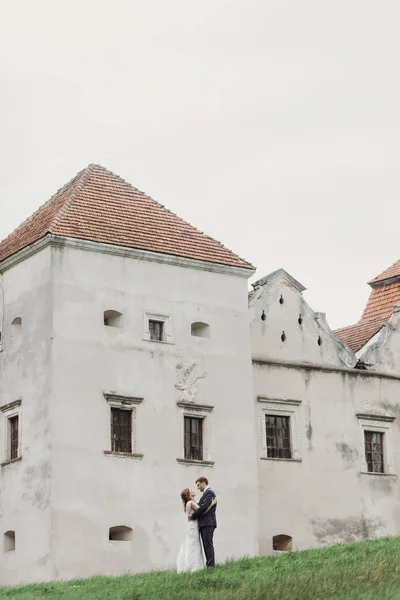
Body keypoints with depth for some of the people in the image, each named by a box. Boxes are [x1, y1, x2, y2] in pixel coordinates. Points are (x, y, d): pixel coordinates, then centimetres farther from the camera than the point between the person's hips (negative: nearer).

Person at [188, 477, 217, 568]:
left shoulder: (209, 492, -9)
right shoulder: (207, 493, 22)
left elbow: (203, 507, -18)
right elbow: (201, 506, 17)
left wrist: (193, 516, -10)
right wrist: (193, 515, 1)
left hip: (207, 523, -10)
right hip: (205, 524, 10)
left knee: (208, 545, -11)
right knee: (207, 545, 8)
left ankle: (211, 565, -13)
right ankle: (209, 565, 9)